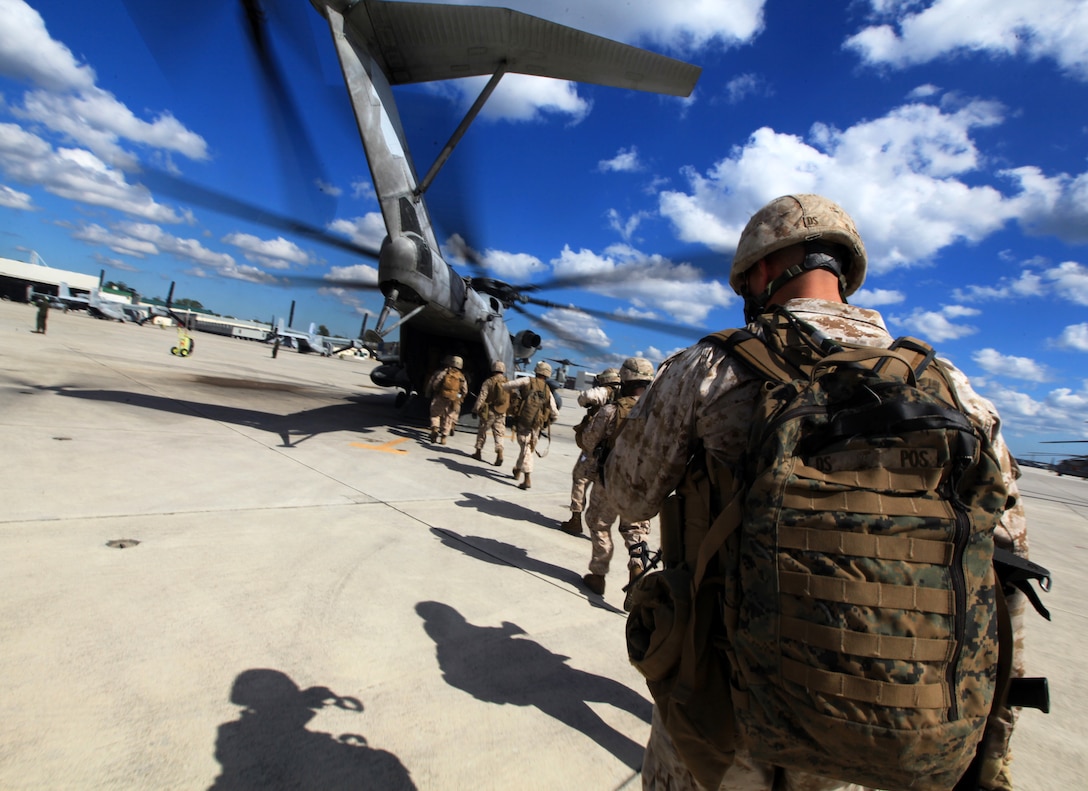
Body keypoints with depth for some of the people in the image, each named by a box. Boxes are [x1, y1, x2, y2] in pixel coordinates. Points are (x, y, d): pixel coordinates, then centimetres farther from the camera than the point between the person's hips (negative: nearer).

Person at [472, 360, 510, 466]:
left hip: (489, 412, -3)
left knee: (482, 431, 13)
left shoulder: (489, 382, -9)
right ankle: (499, 453, -14)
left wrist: (475, 409, -5)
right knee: (498, 434, 5)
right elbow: (511, 399, 10)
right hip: (501, 414, 3)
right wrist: (511, 412, 22)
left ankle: (478, 452, 20)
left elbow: (481, 397, -10)